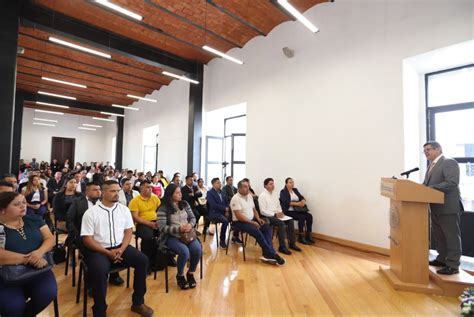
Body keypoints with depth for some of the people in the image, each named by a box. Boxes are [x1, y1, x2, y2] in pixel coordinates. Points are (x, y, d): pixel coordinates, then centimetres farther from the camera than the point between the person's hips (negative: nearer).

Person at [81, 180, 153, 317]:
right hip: (98, 250, -3)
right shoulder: (91, 212, -5)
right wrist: (108, 253, -17)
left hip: (120, 247, 4)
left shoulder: (124, 209, 5)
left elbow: (128, 231, 5)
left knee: (143, 260, -16)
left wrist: (121, 249, -13)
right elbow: (87, 239, -8)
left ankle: (138, 302, 3)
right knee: (99, 271, -34)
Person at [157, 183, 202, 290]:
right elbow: (162, 227, -14)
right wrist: (179, 229, -23)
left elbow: (193, 217, 10)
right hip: (171, 236, -4)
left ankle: (190, 273, 6)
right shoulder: (163, 208, -9)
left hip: (187, 234, 5)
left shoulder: (185, 204, 8)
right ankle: (180, 276, 2)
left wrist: (190, 225, -13)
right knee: (185, 252, -30)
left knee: (197, 249, -22)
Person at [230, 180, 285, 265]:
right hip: (240, 222, -8)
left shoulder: (249, 195, 10)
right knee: (257, 231, -28)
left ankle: (267, 254, -19)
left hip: (252, 220, 8)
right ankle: (272, 254, -17)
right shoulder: (236, 199, -15)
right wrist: (252, 222, -21)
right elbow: (239, 216, -21)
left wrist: (258, 218, -2)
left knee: (267, 228, -12)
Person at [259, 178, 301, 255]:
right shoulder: (262, 196, -11)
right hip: (267, 216, -7)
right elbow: (263, 211, -16)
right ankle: (282, 247, -19)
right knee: (281, 223, -29)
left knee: (290, 221, -12)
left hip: (276, 214, 7)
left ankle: (292, 243, -2)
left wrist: (280, 212, -3)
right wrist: (275, 214, -19)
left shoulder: (275, 194, 12)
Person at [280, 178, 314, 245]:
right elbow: (286, 202, -18)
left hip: (297, 210, 7)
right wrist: (297, 203, -26)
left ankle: (308, 236, -5)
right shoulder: (283, 192, -4)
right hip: (288, 211, -6)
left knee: (309, 216, -14)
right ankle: (301, 237, -14)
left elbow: (301, 197, 7)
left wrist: (303, 201, -17)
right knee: (302, 217, -27)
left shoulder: (295, 190, 17)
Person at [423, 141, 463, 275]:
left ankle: (453, 265, 12)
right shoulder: (431, 165, 14)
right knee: (438, 235, 18)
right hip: (436, 207, 9)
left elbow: (452, 182, -25)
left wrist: (431, 188, -29)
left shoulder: (449, 162, -13)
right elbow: (427, 183, 15)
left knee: (451, 236, 2)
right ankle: (442, 259, 31)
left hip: (448, 207, -9)